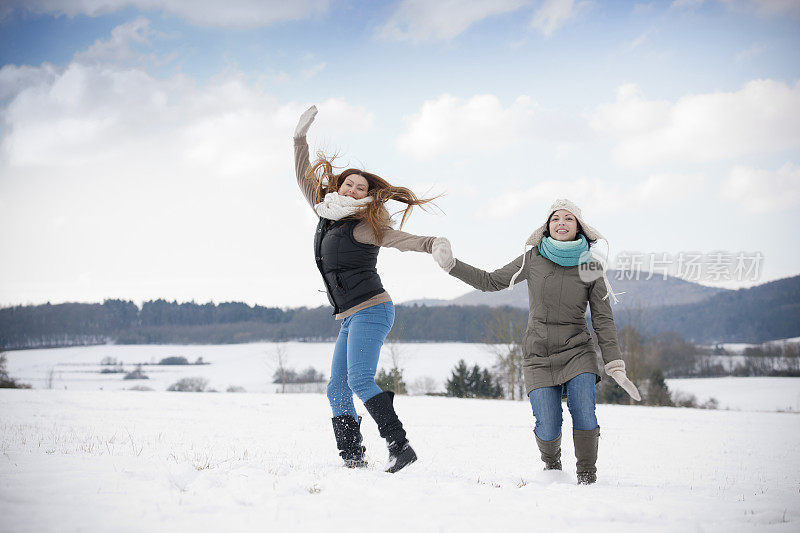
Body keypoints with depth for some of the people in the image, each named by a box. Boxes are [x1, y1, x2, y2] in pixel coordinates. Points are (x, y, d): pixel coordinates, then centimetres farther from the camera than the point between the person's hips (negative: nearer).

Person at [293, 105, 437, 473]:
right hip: (349, 318, 8)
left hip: (370, 310, -8)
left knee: (360, 380, -22)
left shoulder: (365, 225, -7)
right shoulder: (328, 214, 14)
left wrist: (432, 244, -40)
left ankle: (399, 446, -25)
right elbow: (306, 179, 26)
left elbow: (400, 239, -21)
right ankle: (353, 459, 3)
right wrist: (300, 137, 25)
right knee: (337, 390, 2)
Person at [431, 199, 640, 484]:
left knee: (583, 413, -23)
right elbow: (490, 281, 8)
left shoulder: (590, 267, 1)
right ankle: (552, 464, 23)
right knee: (548, 430, -11)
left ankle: (587, 475, -2)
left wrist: (616, 367, -6)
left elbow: (603, 321, 1)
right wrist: (451, 264, -1)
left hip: (577, 353, 0)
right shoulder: (534, 259, 1)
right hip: (539, 358, 0)